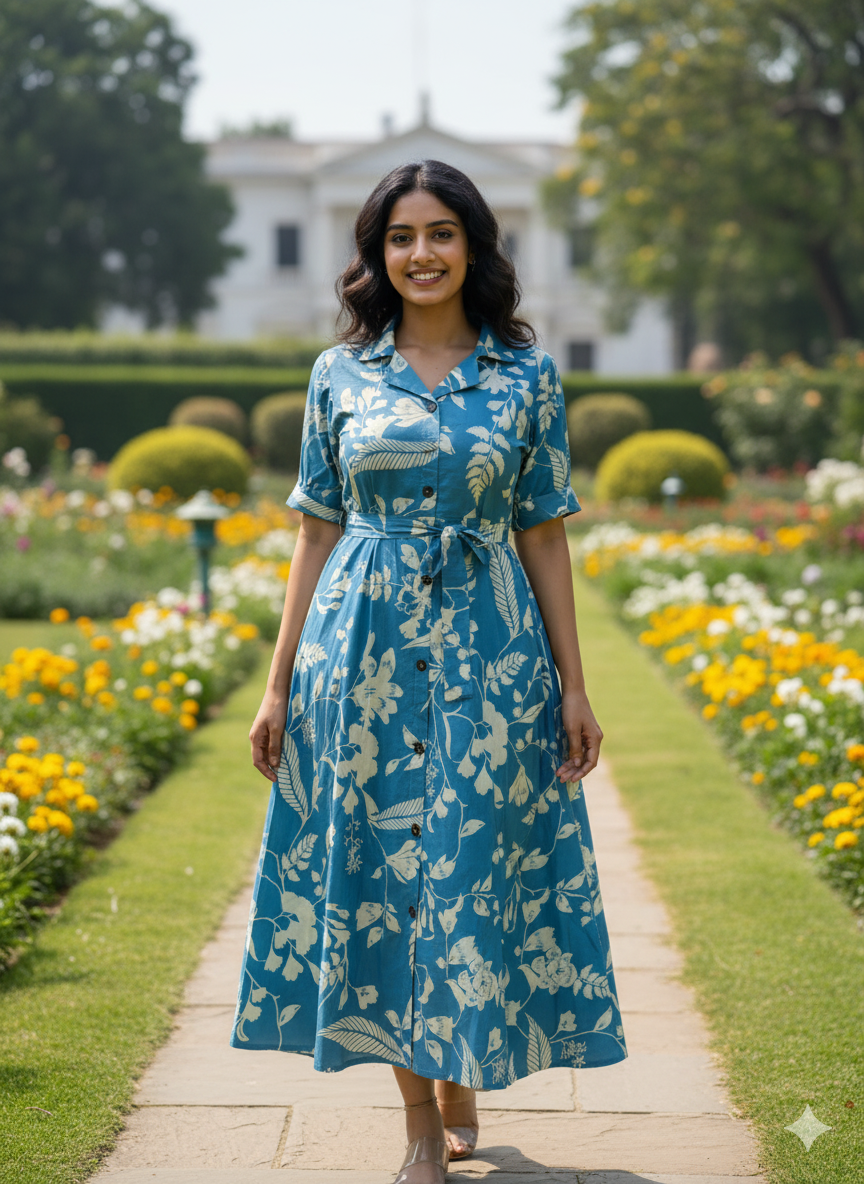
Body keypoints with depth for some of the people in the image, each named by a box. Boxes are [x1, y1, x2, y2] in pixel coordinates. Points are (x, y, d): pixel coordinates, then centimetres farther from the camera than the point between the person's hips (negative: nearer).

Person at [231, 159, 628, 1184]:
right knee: (380, 869, 2)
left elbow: (544, 536, 4)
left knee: (472, 869, 2)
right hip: (363, 650, 1)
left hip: (487, 655, -1)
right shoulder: (340, 373, 5)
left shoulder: (526, 374, 3)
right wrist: (280, 685, 4)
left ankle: (460, 1086, 24)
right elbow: (317, 535, 7)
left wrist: (573, 687, 1)